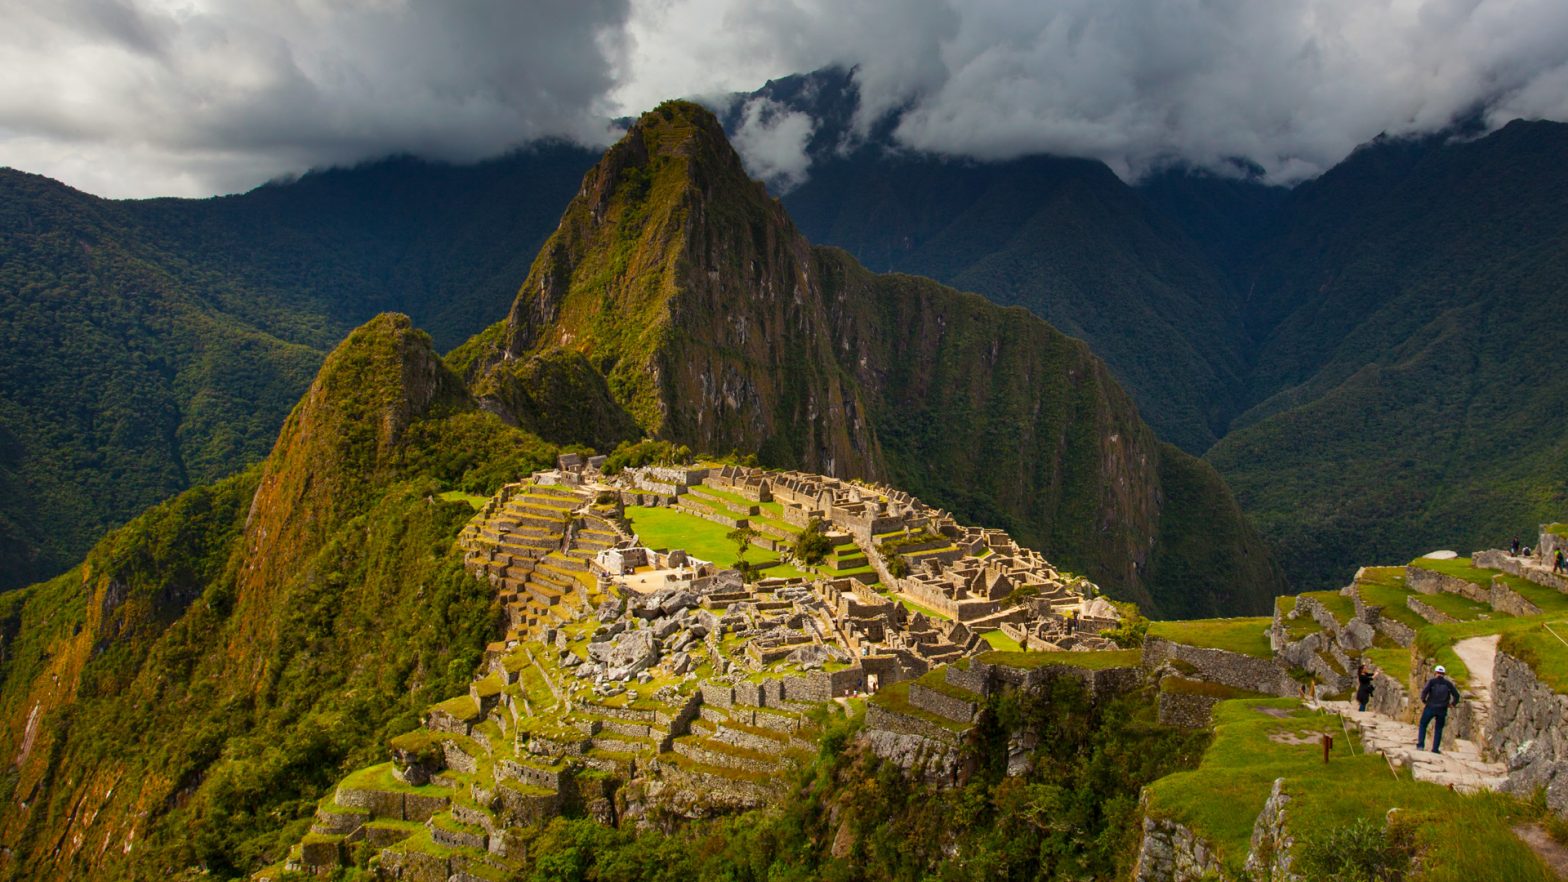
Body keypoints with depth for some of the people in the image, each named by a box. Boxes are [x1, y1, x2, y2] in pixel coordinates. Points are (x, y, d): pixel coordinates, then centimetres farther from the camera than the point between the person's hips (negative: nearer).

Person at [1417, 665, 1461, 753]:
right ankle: (1435, 748, 9)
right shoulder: (1448, 683, 4)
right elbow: (1456, 695, 1)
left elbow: (1424, 691, -17)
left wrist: (1423, 700, -1)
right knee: (1439, 729, 14)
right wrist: (1452, 704, 16)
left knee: (1423, 725, 13)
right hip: (1442, 710, 2)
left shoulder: (1432, 681, -3)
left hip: (1431, 707, -2)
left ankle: (1421, 745, 3)